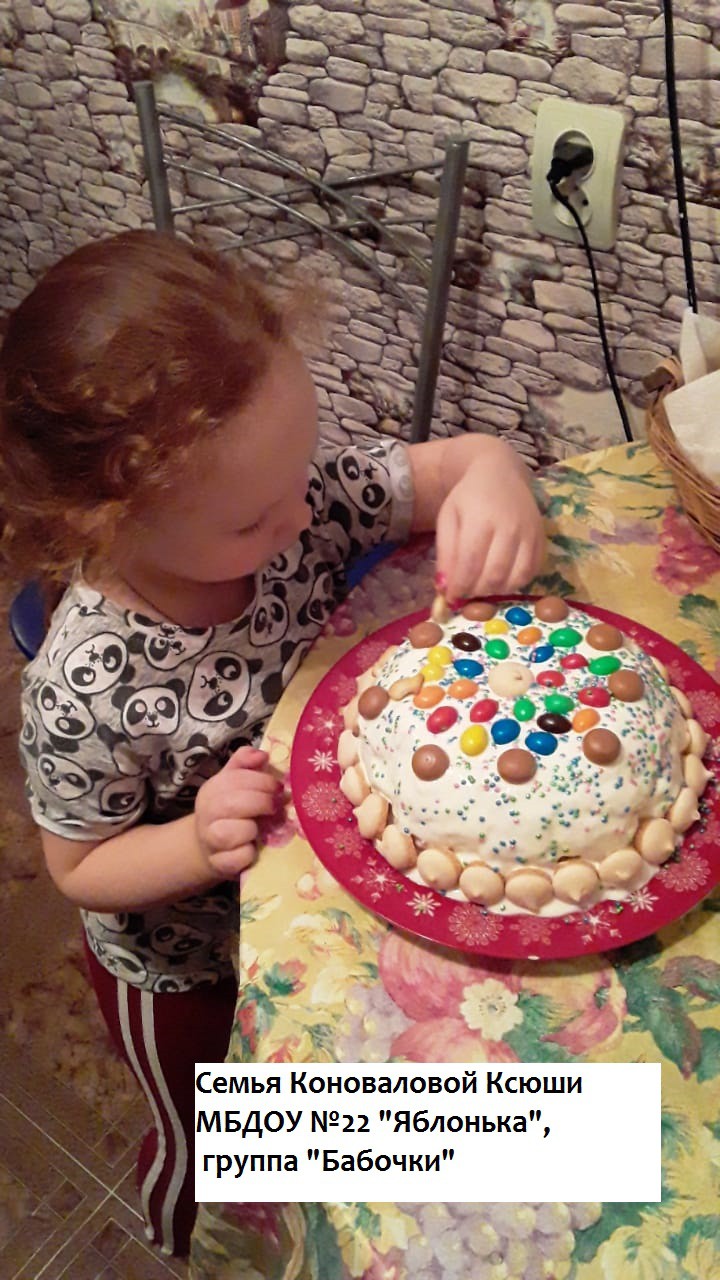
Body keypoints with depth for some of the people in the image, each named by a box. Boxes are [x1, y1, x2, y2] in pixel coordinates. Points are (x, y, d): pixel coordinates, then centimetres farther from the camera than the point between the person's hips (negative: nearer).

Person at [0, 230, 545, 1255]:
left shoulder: (300, 492, -28)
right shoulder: (87, 691, -38)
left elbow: (468, 457, -16)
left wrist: (494, 483, -39)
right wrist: (199, 843, -39)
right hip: (184, 970, -4)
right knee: (208, 1147, 28)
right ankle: (188, 1249, 66)